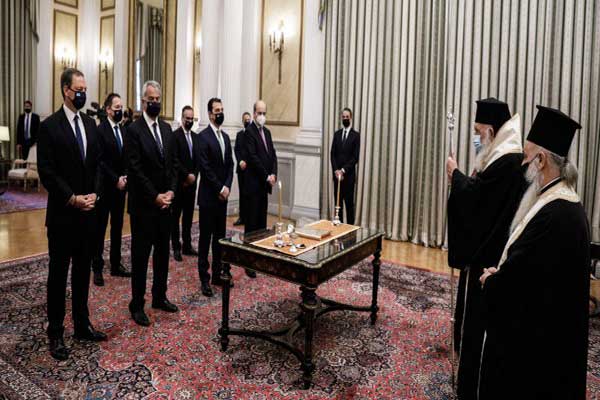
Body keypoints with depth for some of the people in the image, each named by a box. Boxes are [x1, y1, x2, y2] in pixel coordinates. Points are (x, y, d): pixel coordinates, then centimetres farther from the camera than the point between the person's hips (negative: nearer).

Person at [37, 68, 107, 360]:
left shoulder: (90, 123, 10)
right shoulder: (49, 126, -8)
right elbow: (47, 173, -13)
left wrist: (94, 194, -3)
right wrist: (72, 199, -16)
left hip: (88, 212, 6)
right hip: (62, 214, -5)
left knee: (83, 270, 14)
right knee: (59, 274, 5)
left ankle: (82, 325, 26)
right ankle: (55, 333, 17)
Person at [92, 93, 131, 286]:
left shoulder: (124, 130, 10)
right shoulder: (100, 130, -10)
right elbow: (100, 161, -15)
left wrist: (124, 178, -3)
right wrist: (116, 179, -15)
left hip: (120, 186, 6)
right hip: (105, 186, -6)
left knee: (117, 227, 11)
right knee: (100, 228, 2)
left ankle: (116, 265, 20)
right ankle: (97, 268, 11)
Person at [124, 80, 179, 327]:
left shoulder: (166, 128, 11)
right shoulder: (133, 130, -9)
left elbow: (173, 163, 10)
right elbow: (135, 169, -15)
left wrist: (171, 191, -3)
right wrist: (155, 196, -16)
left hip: (165, 202, 6)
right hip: (143, 204, -6)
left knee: (162, 252, 14)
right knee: (141, 255, 3)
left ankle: (159, 297, 29)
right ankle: (137, 305, 15)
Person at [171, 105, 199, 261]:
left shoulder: (195, 136, 12)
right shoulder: (175, 135, -8)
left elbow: (198, 159, 11)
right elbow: (175, 160, -16)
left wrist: (193, 176, -2)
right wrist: (187, 175, -15)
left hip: (191, 183, 6)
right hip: (178, 183, -6)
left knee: (188, 216, 11)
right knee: (176, 216, 4)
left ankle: (187, 245, 19)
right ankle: (176, 248, 10)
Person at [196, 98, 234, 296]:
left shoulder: (225, 137, 14)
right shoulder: (203, 136, -9)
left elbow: (230, 164, 11)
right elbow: (205, 167, -15)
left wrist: (227, 186, -3)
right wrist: (219, 189, -13)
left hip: (222, 195, 7)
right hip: (208, 196, -7)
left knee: (220, 237, 12)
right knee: (205, 237, 1)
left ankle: (218, 274, 21)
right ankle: (204, 279, 9)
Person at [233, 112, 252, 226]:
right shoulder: (239, 134, 15)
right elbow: (236, 150, 8)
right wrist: (240, 161, -8)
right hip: (241, 168, 4)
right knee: (242, 193, 6)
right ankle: (242, 217, 12)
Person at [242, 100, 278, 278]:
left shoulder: (267, 132, 16)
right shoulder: (249, 131, -9)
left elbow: (273, 154, 13)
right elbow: (252, 157, -17)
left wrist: (273, 175, -2)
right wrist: (267, 176, -14)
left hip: (265, 184, 8)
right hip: (253, 184, -8)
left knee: (262, 221, 12)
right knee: (251, 223, -4)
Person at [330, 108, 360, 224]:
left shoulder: (356, 135, -3)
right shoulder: (337, 134, 11)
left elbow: (355, 157, -9)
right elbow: (333, 154, 6)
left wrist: (343, 170, -14)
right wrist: (336, 170, -7)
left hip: (349, 175, -4)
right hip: (337, 174, 4)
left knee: (349, 203, 1)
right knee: (338, 202, 8)